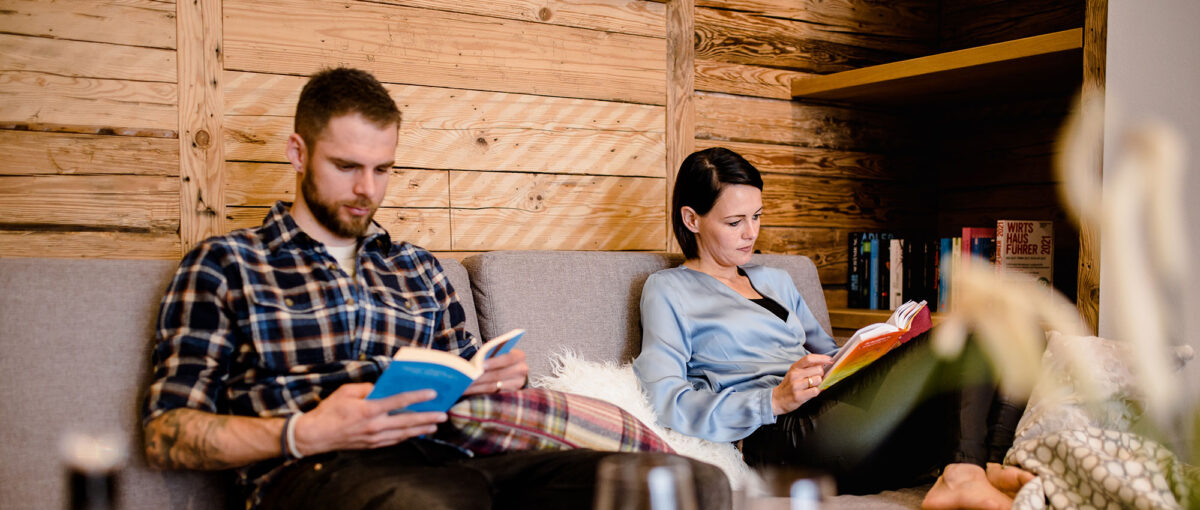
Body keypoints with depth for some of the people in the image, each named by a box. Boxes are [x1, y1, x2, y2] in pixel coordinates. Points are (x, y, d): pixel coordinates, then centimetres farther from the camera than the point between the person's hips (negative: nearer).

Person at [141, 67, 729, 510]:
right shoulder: (224, 264, 11)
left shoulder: (418, 267, 26)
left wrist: (497, 379, 3)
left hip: (445, 462, 5)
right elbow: (165, 433, 3)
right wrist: (305, 434, -14)